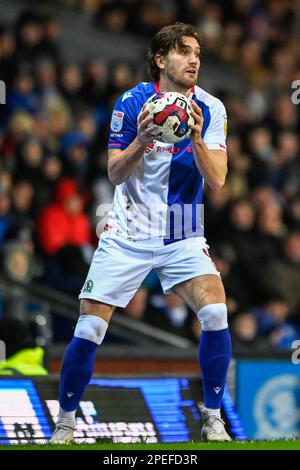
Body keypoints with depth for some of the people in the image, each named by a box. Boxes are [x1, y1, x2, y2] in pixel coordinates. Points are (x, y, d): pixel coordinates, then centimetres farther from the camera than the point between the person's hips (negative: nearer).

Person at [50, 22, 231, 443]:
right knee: (88, 330, -6)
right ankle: (65, 424, 11)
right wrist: (142, 139, -27)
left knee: (216, 312, -20)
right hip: (128, 235, -1)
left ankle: (213, 419, -6)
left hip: (183, 238, 1)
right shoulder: (132, 102, -8)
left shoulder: (210, 109, -5)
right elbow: (115, 174, -9)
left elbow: (216, 179, -12)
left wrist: (196, 138, -28)